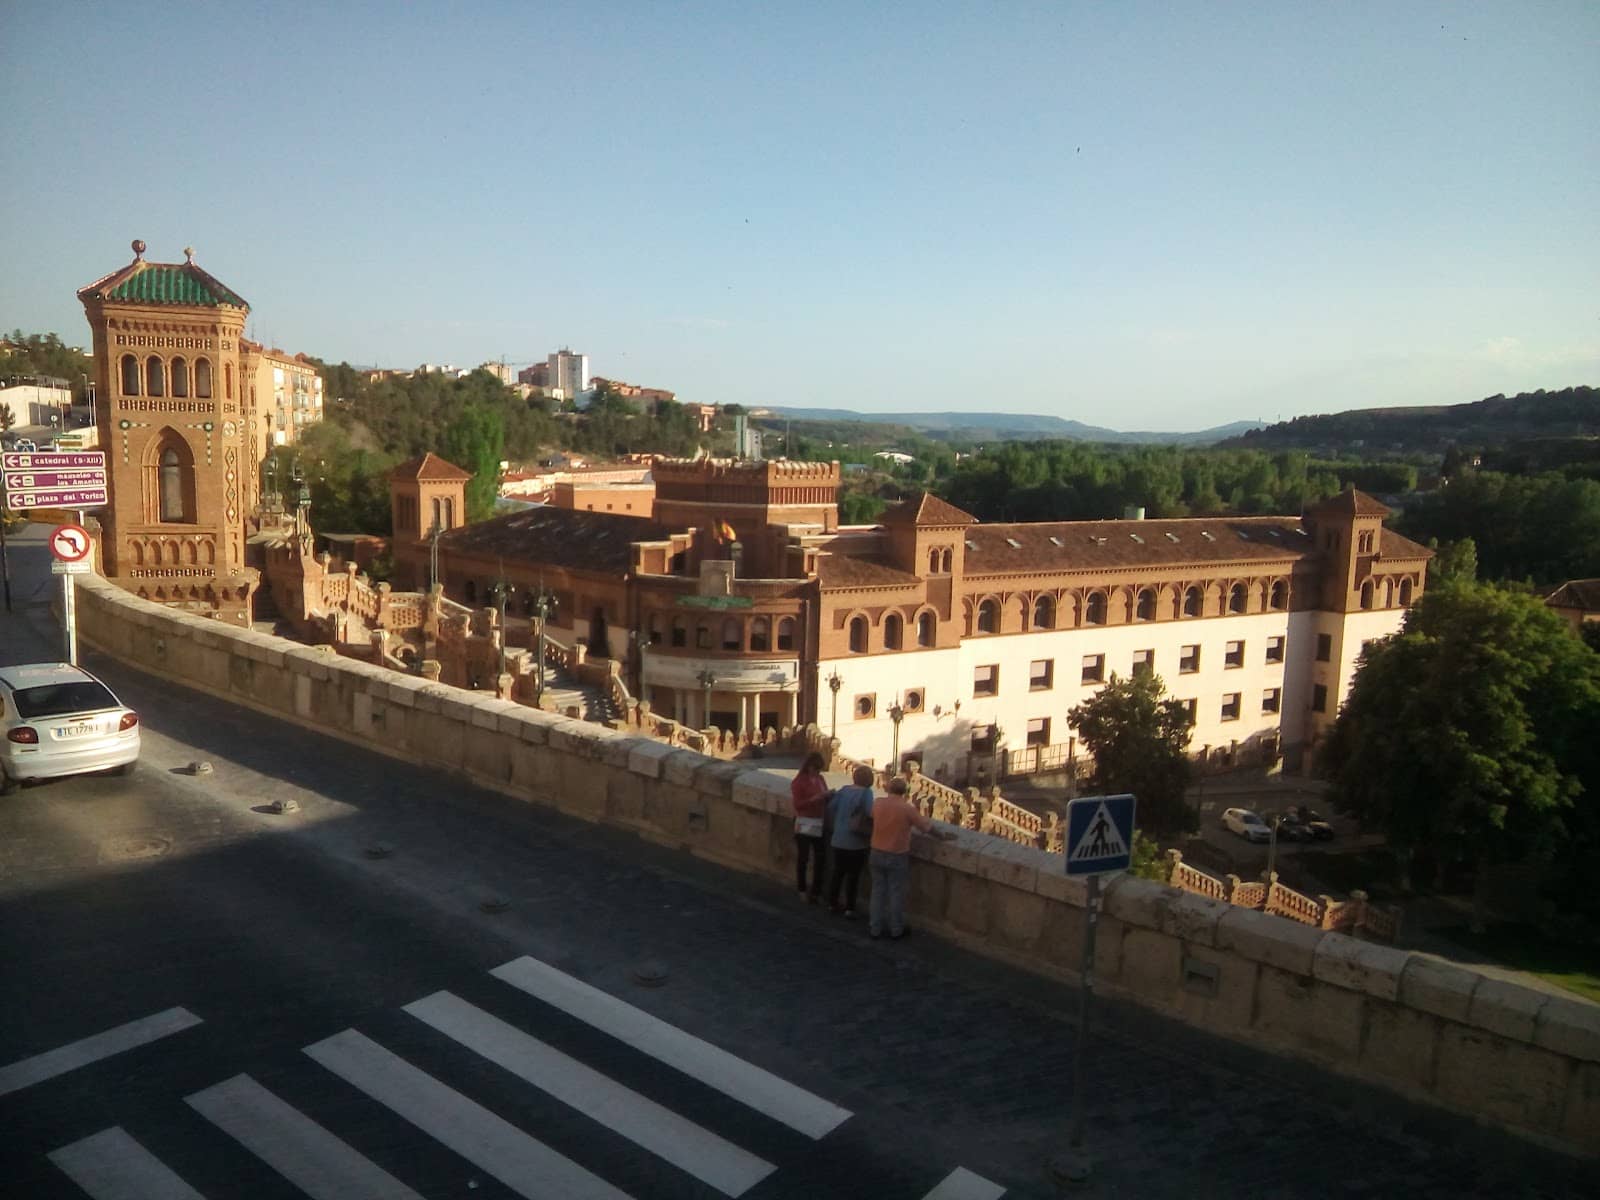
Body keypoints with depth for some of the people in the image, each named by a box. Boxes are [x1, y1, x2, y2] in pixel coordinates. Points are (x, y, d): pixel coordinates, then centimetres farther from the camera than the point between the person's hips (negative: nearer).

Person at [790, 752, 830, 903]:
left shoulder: (820, 779, 10)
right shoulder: (799, 781, -8)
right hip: (805, 825, -6)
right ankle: (802, 889, 16)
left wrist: (828, 796, -3)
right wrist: (815, 798, -22)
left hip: (820, 825, 6)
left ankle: (816, 891, 17)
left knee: (820, 858, 7)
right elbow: (798, 804, -13)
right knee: (803, 858, 3)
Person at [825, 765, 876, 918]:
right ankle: (849, 908, 10)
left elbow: (831, 806, 1)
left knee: (838, 871, 17)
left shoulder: (844, 790, 3)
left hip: (838, 840, 5)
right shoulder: (866, 793, -13)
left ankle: (832, 902, 25)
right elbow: (871, 812, -26)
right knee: (853, 875, 6)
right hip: (855, 842, -5)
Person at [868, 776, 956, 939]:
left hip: (877, 853, 3)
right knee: (896, 893, 9)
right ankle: (896, 929, 19)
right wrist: (943, 836, 8)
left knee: (878, 891, 13)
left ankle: (875, 928, 18)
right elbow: (927, 826, -8)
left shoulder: (877, 803, -5)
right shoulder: (907, 808, -15)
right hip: (897, 857, -3)